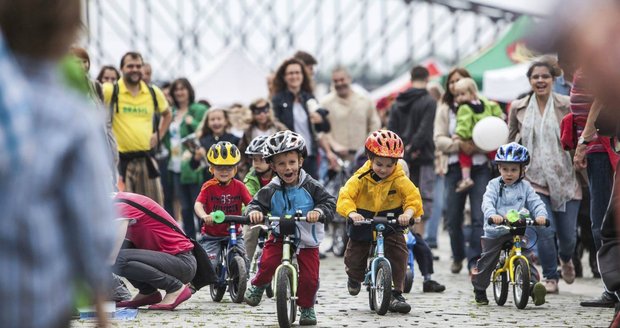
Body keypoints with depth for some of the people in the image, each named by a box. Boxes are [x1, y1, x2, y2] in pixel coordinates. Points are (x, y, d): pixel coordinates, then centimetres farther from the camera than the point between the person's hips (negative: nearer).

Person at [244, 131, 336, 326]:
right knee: (268, 261, -23)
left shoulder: (311, 187, -9)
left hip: (307, 240, 0)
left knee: (309, 277, -7)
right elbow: (256, 203, -11)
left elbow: (329, 202, -12)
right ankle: (257, 287, 9)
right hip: (280, 237, 0)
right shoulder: (271, 191, -6)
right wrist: (254, 211, -34)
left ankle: (307, 308, 19)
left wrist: (319, 211, -33)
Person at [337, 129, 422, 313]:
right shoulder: (361, 178, -13)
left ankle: (396, 294, -8)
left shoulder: (400, 180, -12)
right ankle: (355, 277, 39)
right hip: (363, 221, 0)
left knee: (399, 251, -17)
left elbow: (413, 197, -18)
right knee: (354, 255, 1)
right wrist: (352, 213, -41)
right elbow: (345, 196, -21)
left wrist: (408, 213, -39)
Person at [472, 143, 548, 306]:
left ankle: (533, 285, -21)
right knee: (486, 261, 2)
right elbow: (487, 202, -13)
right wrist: (492, 214, -35)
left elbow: (536, 202, -3)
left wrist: (541, 215, -25)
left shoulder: (525, 187, 6)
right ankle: (479, 289, 18)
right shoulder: (494, 185, 1)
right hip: (495, 232, -1)